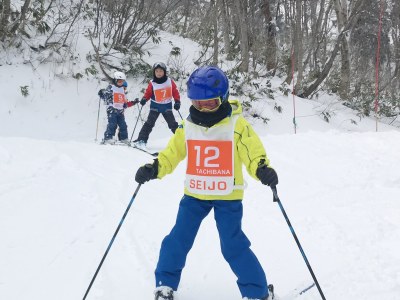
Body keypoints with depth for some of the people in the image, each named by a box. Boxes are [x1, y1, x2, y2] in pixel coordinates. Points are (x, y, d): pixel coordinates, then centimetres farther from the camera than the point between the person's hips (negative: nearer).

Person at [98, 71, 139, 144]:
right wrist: (102, 94, -25)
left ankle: (124, 139, 14)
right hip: (112, 110, -6)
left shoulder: (122, 90, 22)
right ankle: (108, 138, -13)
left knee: (123, 125, 5)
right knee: (112, 124, -15)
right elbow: (106, 97, -9)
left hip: (120, 111, 6)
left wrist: (133, 102, 21)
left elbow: (125, 103, 26)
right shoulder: (110, 88, 1)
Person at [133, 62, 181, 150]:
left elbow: (175, 92, 2)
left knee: (173, 124, 5)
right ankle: (141, 140, -12)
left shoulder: (170, 81, -5)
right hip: (155, 106, -1)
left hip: (167, 106, 1)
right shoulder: (152, 83, -7)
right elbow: (148, 93, 0)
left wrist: (177, 102, -8)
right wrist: (144, 99, -19)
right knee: (149, 123, -10)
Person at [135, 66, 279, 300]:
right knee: (177, 240, 6)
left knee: (234, 246, -4)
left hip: (228, 196, -4)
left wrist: (263, 170, -35)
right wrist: (154, 169, -11)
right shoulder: (187, 127, 1)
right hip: (194, 194, 4)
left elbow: (254, 153, -13)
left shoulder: (237, 125, -10)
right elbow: (172, 154, 6)